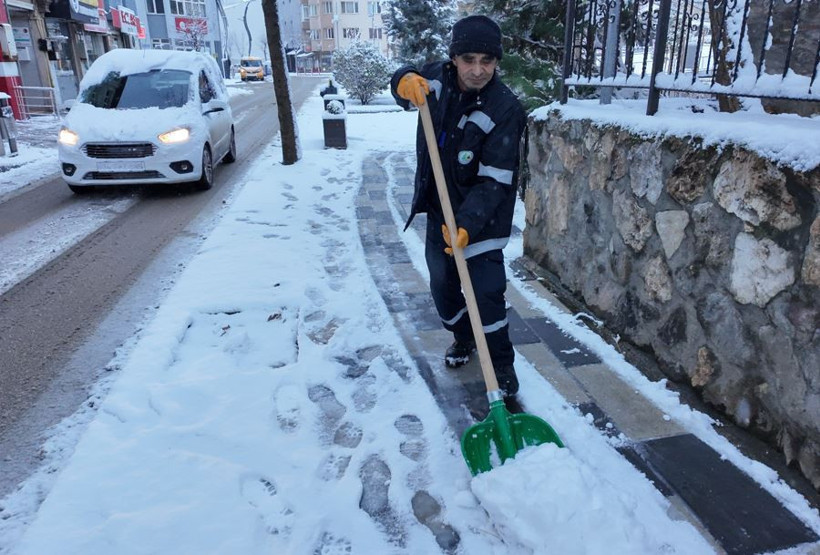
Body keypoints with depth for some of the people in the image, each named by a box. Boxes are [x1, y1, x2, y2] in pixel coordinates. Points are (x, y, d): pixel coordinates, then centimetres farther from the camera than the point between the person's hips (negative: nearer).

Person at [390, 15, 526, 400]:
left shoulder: (505, 110, -21)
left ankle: (502, 364, 11)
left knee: (487, 291, -9)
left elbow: (494, 181, -24)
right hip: (439, 210, 6)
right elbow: (405, 84, 8)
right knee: (442, 286, 16)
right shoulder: (439, 78, -7)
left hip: (483, 217, -5)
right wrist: (405, 81, -19)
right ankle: (463, 337, 42)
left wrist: (467, 224, -38)